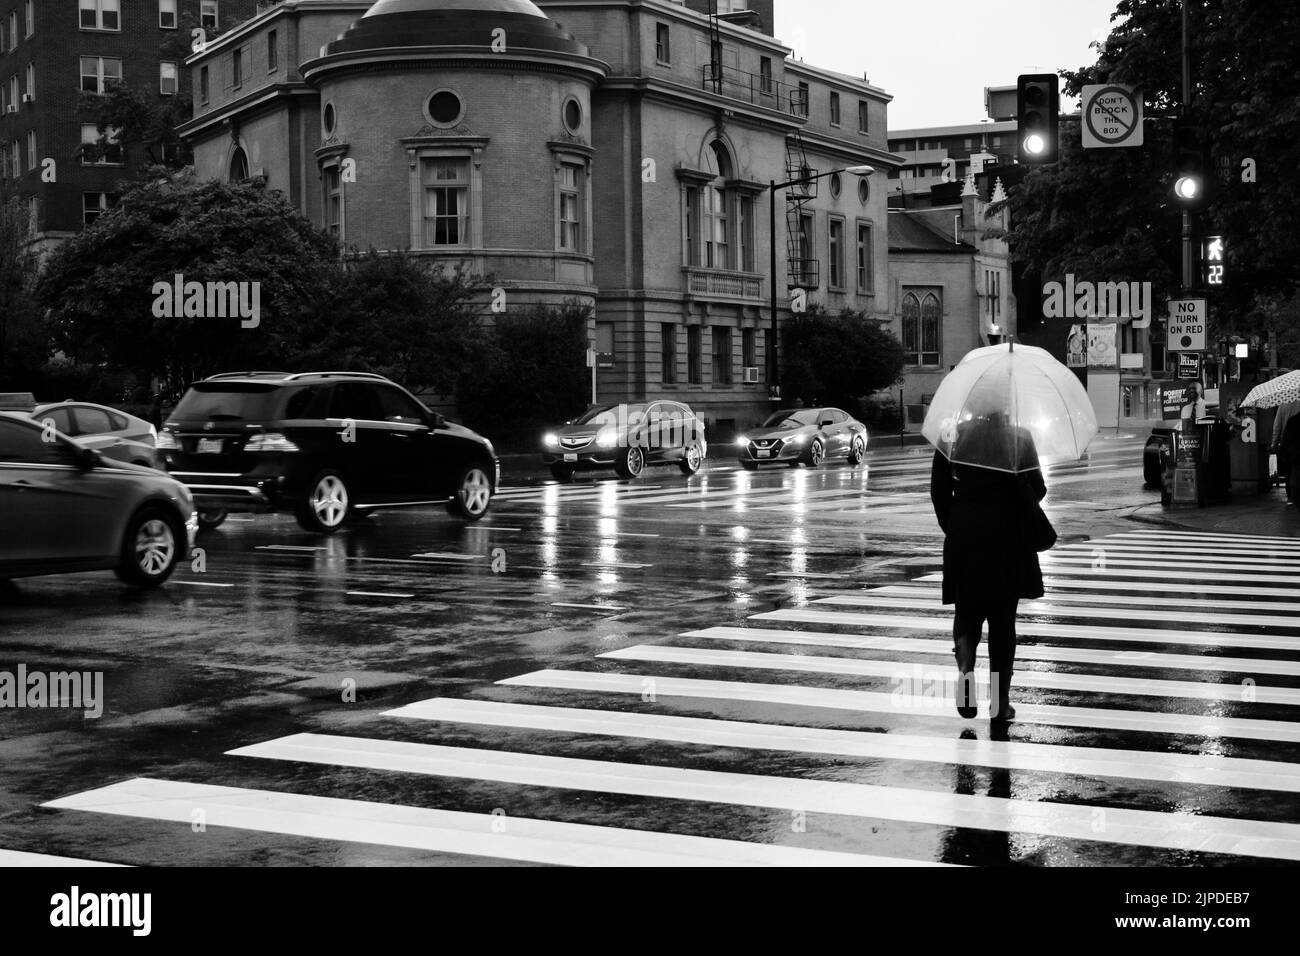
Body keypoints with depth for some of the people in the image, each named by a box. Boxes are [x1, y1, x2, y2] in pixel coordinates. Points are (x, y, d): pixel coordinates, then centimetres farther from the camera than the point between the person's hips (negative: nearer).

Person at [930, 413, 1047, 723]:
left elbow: (939, 489, -1)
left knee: (967, 612, 15)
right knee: (1003, 620, 9)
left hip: (964, 538, 0)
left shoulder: (954, 435, -3)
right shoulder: (1021, 438, -4)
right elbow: (1038, 490, -3)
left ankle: (965, 668, -14)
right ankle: (1000, 703, 10)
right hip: (1009, 541, 0)